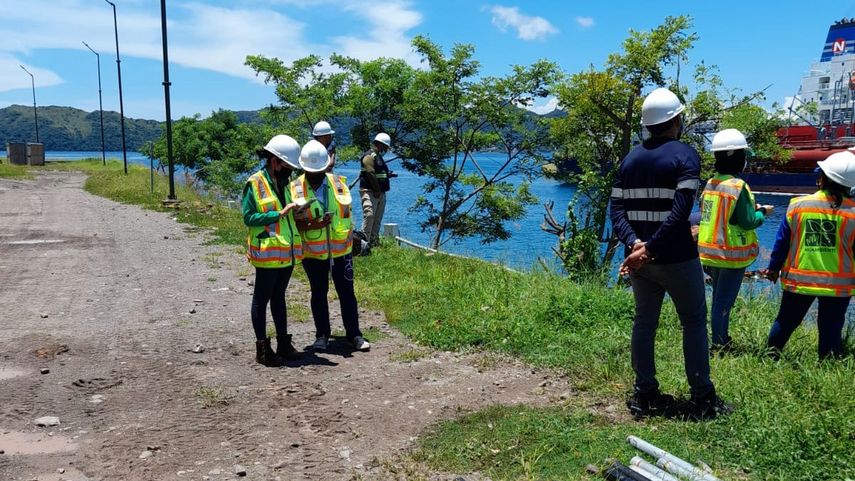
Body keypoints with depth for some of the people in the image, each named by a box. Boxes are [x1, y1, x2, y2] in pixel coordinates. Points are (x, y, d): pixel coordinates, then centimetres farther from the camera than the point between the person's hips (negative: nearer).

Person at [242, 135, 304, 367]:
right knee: (262, 299, 3)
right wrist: (279, 214, -22)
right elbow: (249, 218, -16)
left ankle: (283, 344, 25)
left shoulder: (283, 183, 12)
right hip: (267, 253, -8)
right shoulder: (254, 184, -11)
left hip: (287, 252, 8)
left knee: (279, 297, 16)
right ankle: (262, 348, 11)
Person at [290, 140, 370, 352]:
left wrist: (351, 238, 9)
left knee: (347, 292, 6)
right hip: (313, 252, -1)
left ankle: (354, 334, 16)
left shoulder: (339, 183, -1)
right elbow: (293, 222, -8)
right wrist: (313, 225, -25)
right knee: (319, 293, 11)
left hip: (340, 250, 1)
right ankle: (322, 335, 24)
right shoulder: (295, 189, -7)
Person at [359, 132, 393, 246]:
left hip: (380, 193, 10)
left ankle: (374, 241, 17)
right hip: (369, 192, -10)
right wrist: (377, 190, -19)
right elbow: (371, 174, -20)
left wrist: (388, 175, 8)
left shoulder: (379, 157, 21)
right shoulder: (369, 156, -11)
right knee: (369, 215, -18)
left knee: (377, 218, 11)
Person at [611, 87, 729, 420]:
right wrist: (650, 248, -19)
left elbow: (617, 209, 1)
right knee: (694, 321, 7)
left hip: (639, 256, 5)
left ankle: (644, 396, 17)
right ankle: (702, 399, 11)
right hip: (677, 257, -5)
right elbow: (680, 212, -20)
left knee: (644, 322, 12)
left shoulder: (630, 159, 9)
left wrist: (634, 243, -10)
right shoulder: (685, 155, -9)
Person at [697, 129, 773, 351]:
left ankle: (721, 340, 30)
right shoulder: (737, 186, -17)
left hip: (710, 253, 7)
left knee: (719, 299, 19)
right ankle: (719, 345, 7)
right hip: (731, 255, -7)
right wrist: (762, 212, 3)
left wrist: (751, 207, 13)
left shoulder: (710, 184, 4)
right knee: (724, 302, 0)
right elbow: (748, 222, -16)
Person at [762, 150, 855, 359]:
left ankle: (770, 356, 28)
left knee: (785, 322, 16)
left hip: (799, 279, 1)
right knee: (831, 329, 9)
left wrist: (774, 268, 13)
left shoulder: (798, 205, -8)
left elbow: (782, 241, 0)